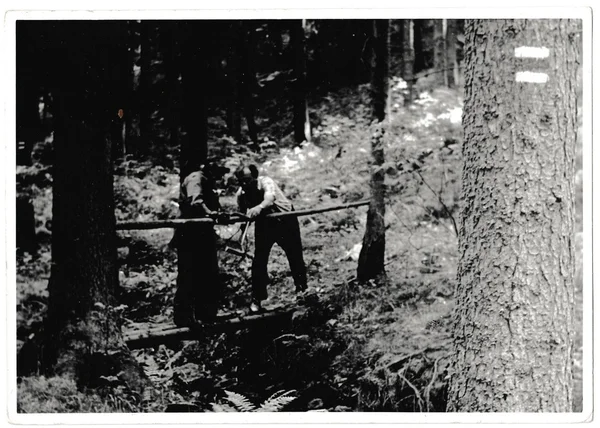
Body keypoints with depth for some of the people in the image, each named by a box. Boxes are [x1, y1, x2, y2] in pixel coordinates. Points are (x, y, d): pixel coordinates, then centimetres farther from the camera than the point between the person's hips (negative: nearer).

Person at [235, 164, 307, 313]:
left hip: (285, 220, -3)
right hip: (263, 223, 3)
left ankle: (302, 289, 31)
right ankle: (256, 299, 1)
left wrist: (259, 207, -72)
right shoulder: (241, 194, -17)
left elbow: (269, 199, -54)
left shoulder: (266, 182, -32)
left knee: (295, 257, 7)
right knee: (259, 260, -7)